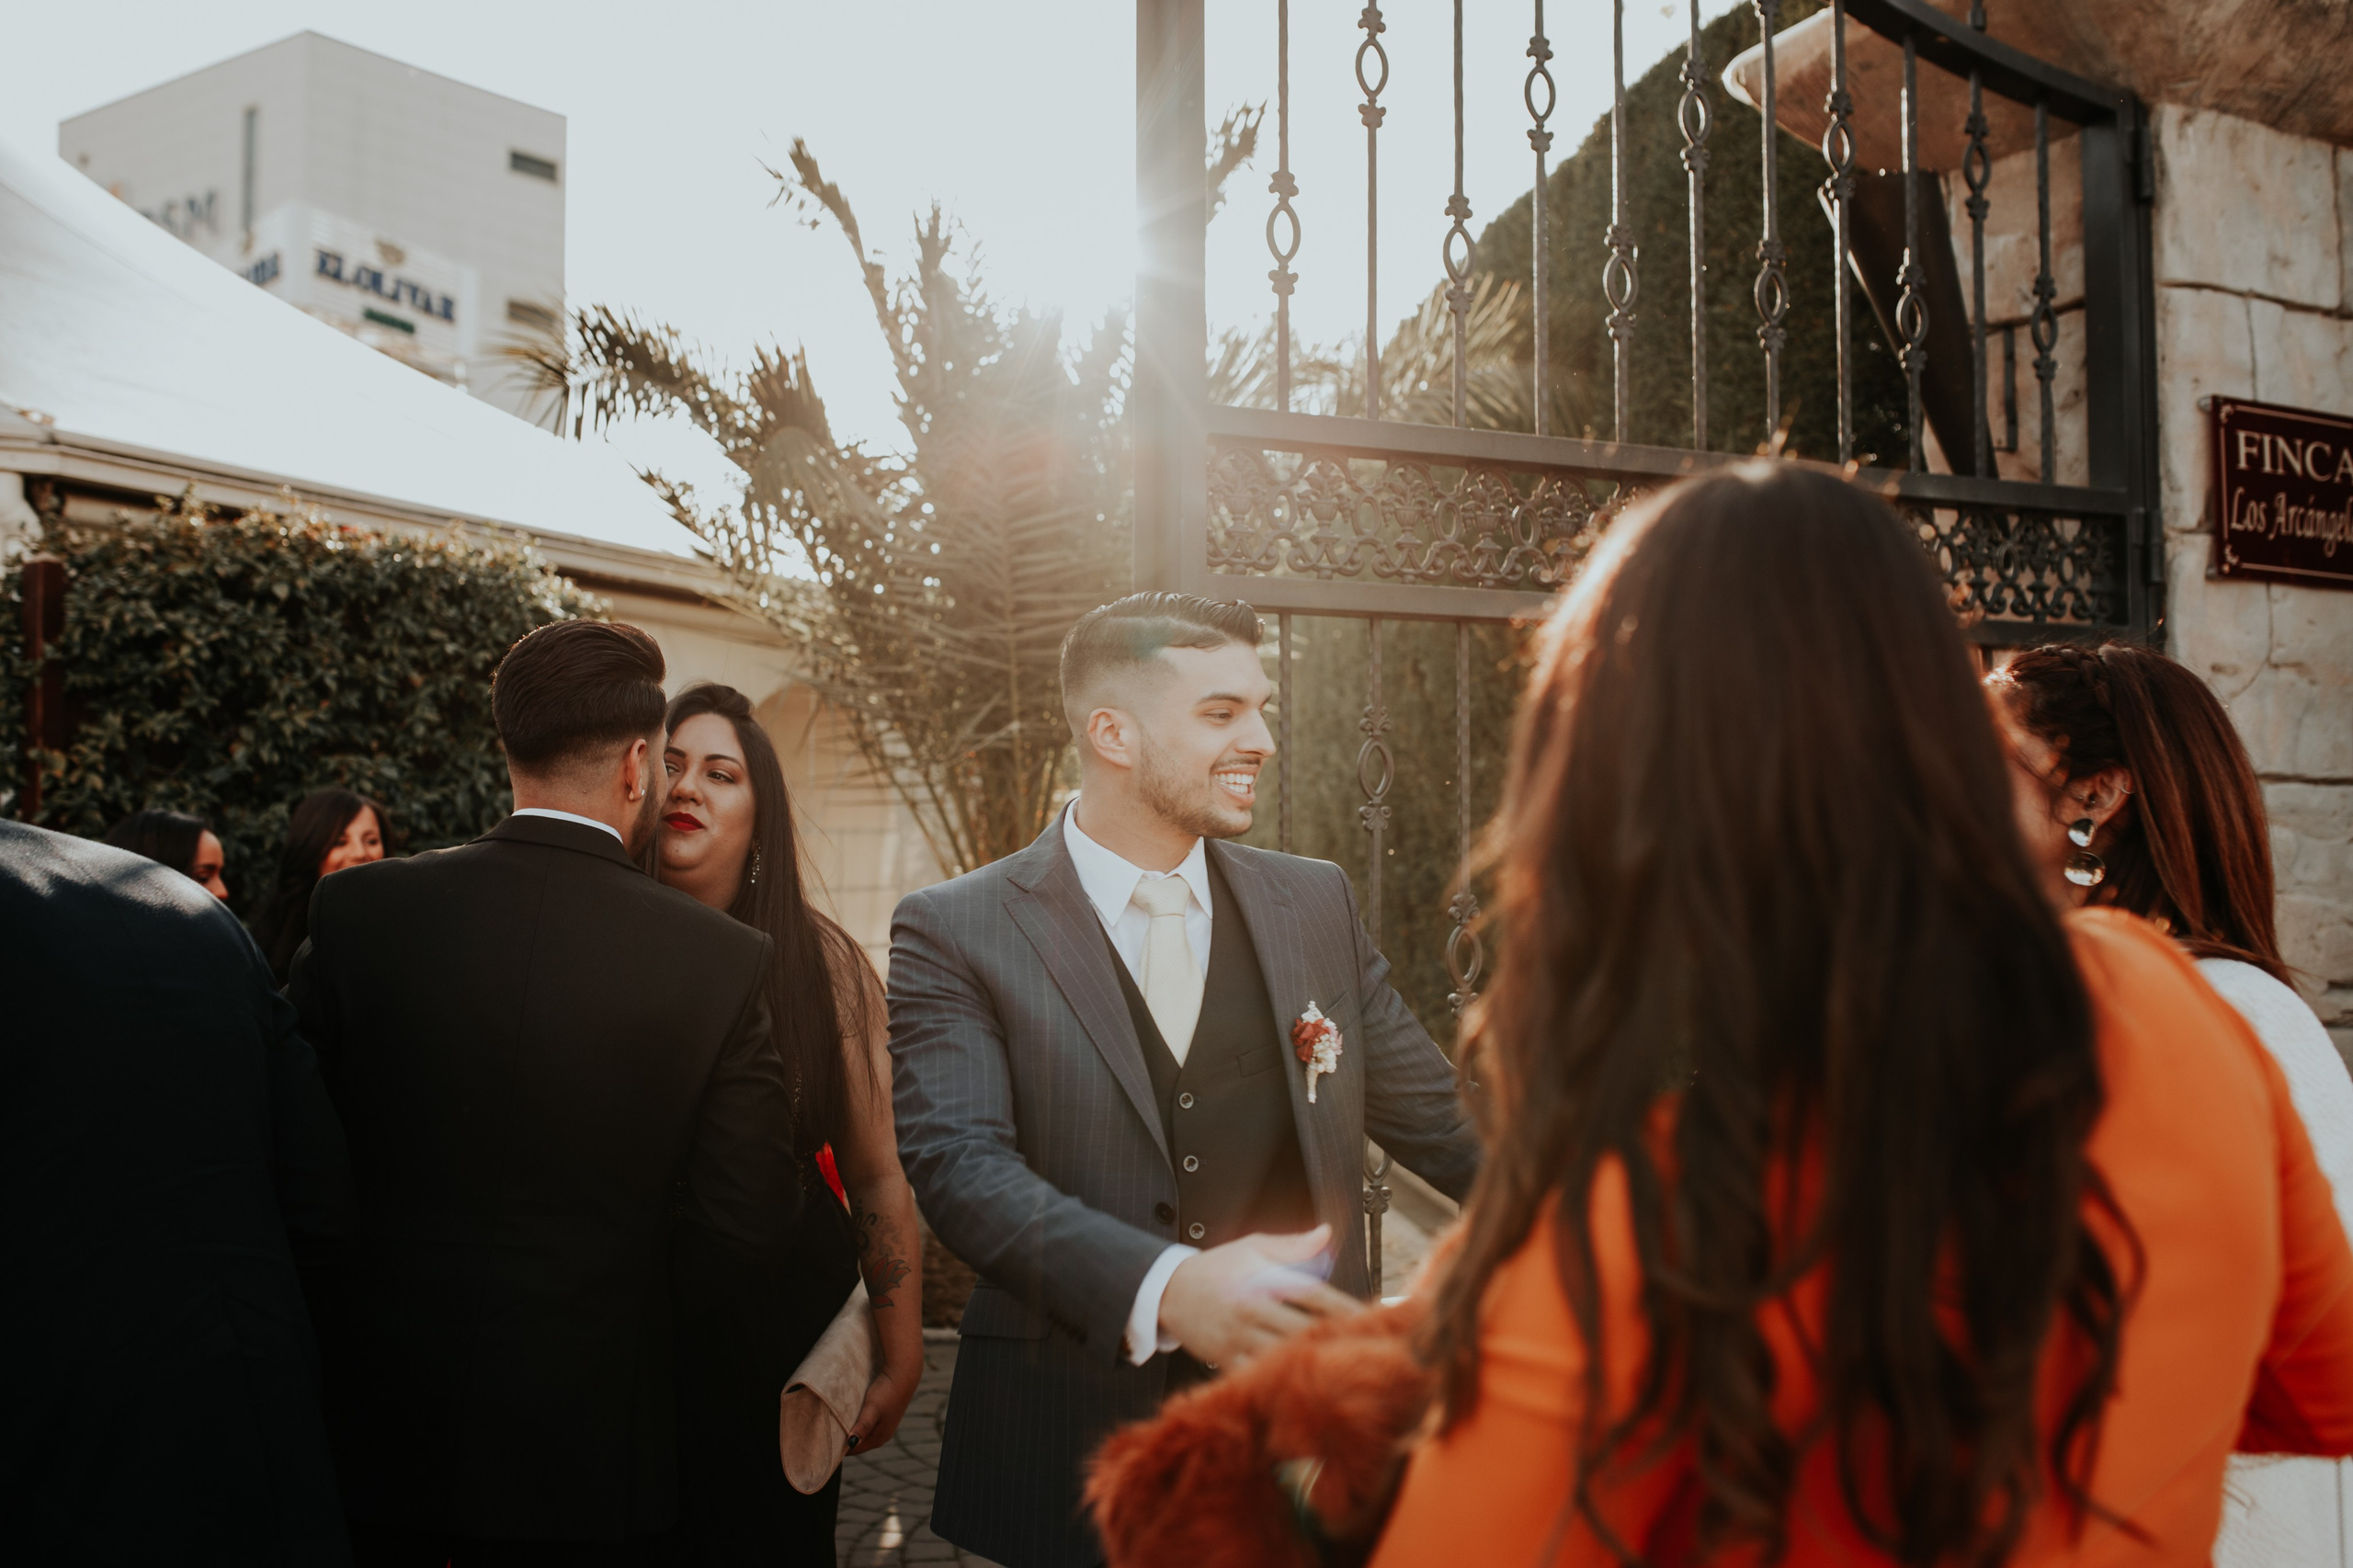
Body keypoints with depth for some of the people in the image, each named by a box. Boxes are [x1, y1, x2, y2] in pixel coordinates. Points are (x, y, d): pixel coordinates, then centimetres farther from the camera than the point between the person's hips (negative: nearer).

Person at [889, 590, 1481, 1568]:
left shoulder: (1318, 906, 7)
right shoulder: (954, 935, -6)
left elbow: (1445, 1128, 11)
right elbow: (959, 1163, -18)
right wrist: (1166, 1287, -34)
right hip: (1070, 1459, -3)